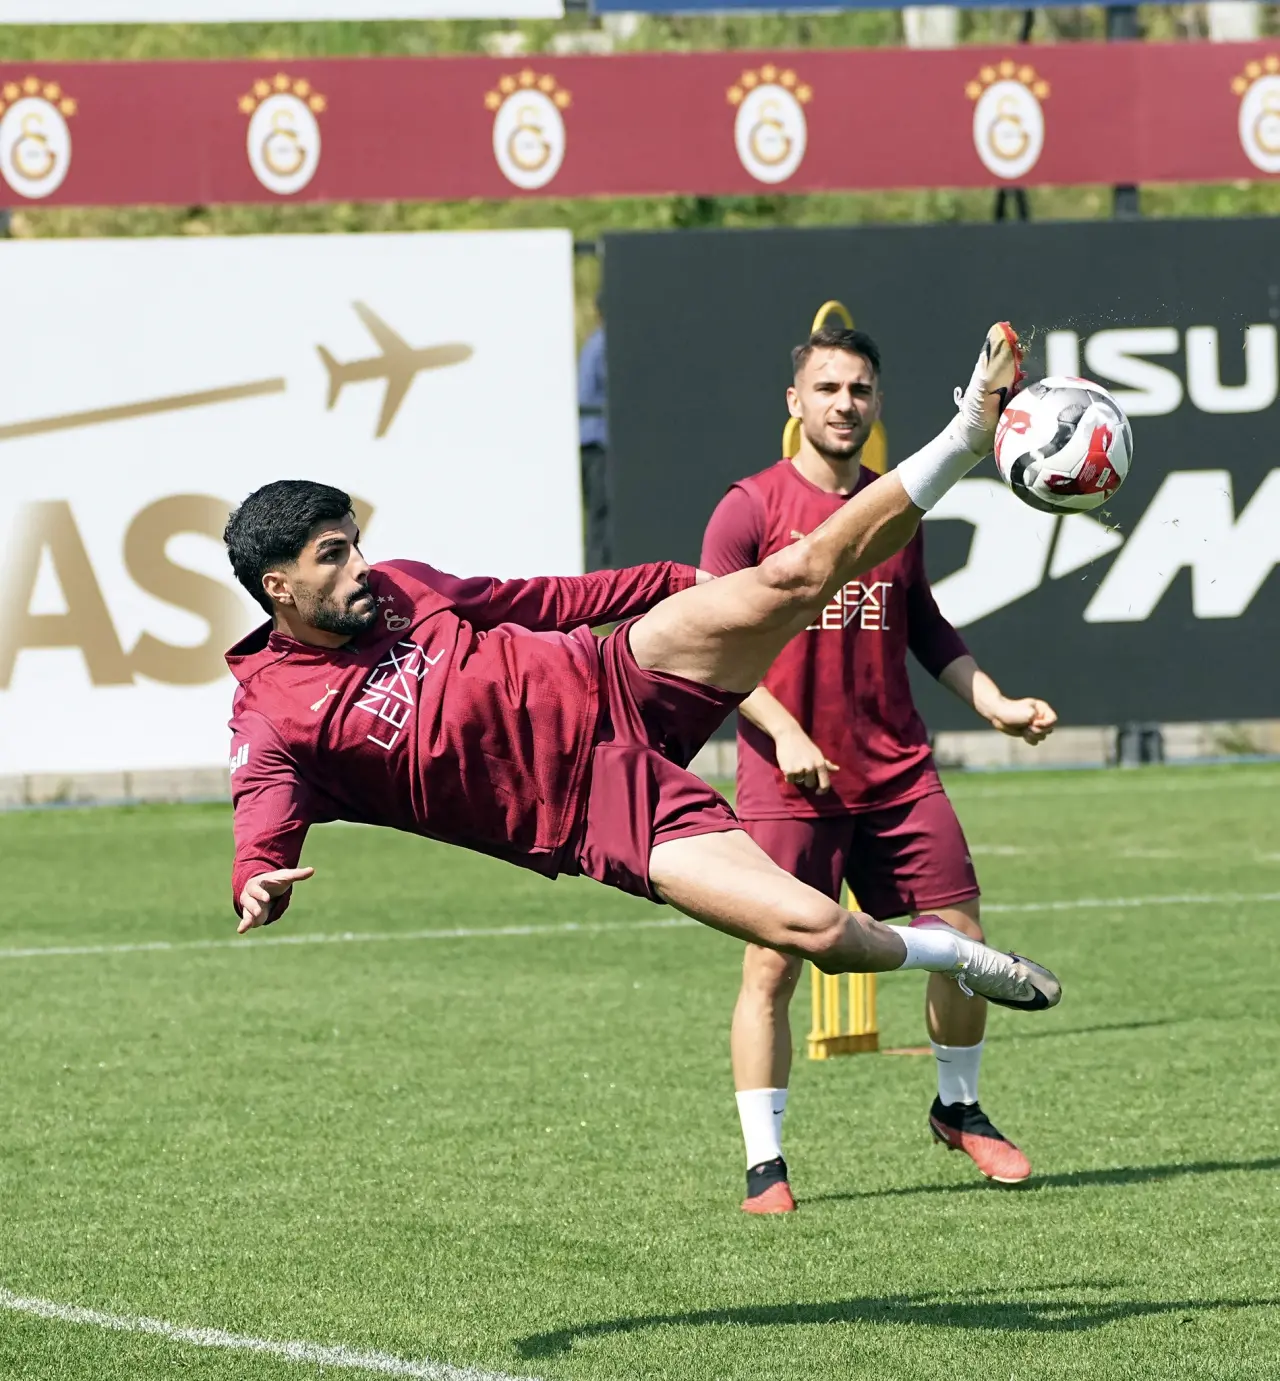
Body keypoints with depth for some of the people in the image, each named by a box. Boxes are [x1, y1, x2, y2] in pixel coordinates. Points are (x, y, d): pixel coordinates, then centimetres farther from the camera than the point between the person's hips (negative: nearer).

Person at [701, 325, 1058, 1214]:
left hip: (900, 773, 4)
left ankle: (960, 1110, 26)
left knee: (961, 942, 2)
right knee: (772, 966, -6)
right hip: (789, 780, -4)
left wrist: (996, 705, 10)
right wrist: (784, 733, -17)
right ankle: (766, 1166, 3)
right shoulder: (752, 508, -4)